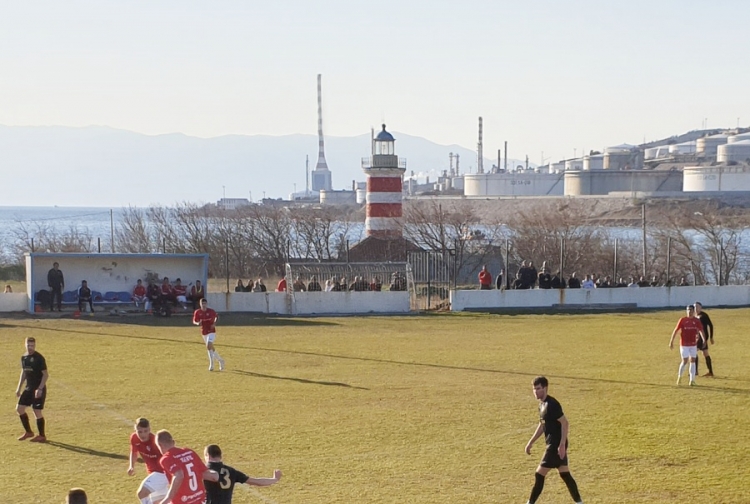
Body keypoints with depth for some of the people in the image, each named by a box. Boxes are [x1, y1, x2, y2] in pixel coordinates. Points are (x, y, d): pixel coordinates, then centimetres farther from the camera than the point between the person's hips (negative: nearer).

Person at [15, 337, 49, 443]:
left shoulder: (39, 358, -14)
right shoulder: (24, 357, 7)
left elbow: (46, 374, -15)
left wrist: (40, 389, -21)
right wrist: (19, 388, 16)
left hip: (38, 389, -7)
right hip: (29, 388, 7)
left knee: (37, 411, -5)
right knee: (19, 408, 6)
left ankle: (42, 436, 8)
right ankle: (28, 432, 20)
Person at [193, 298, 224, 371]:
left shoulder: (211, 311, -8)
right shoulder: (197, 312, -4)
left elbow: (216, 316, 10)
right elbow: (194, 321, 2)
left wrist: (214, 323, -8)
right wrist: (198, 323, -21)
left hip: (211, 332, -4)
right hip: (204, 333, 4)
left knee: (209, 346, -23)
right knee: (211, 348, 13)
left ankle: (211, 365, -19)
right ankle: (220, 360, 35)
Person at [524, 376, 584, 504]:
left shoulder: (552, 404, -18)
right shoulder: (542, 404, 12)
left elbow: (565, 423, -21)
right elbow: (542, 426, 23)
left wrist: (562, 444, -25)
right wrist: (531, 442, 22)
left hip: (556, 445, -10)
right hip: (553, 444, 10)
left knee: (539, 474, -5)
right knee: (565, 474, 14)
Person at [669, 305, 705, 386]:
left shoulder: (697, 321, 2)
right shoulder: (682, 320, -5)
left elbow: (701, 331, 5)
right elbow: (675, 331, -2)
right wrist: (671, 341, -5)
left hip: (693, 344, 3)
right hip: (684, 344, -3)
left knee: (693, 361, 4)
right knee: (684, 361, -5)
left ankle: (692, 380, 9)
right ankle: (679, 376, 17)